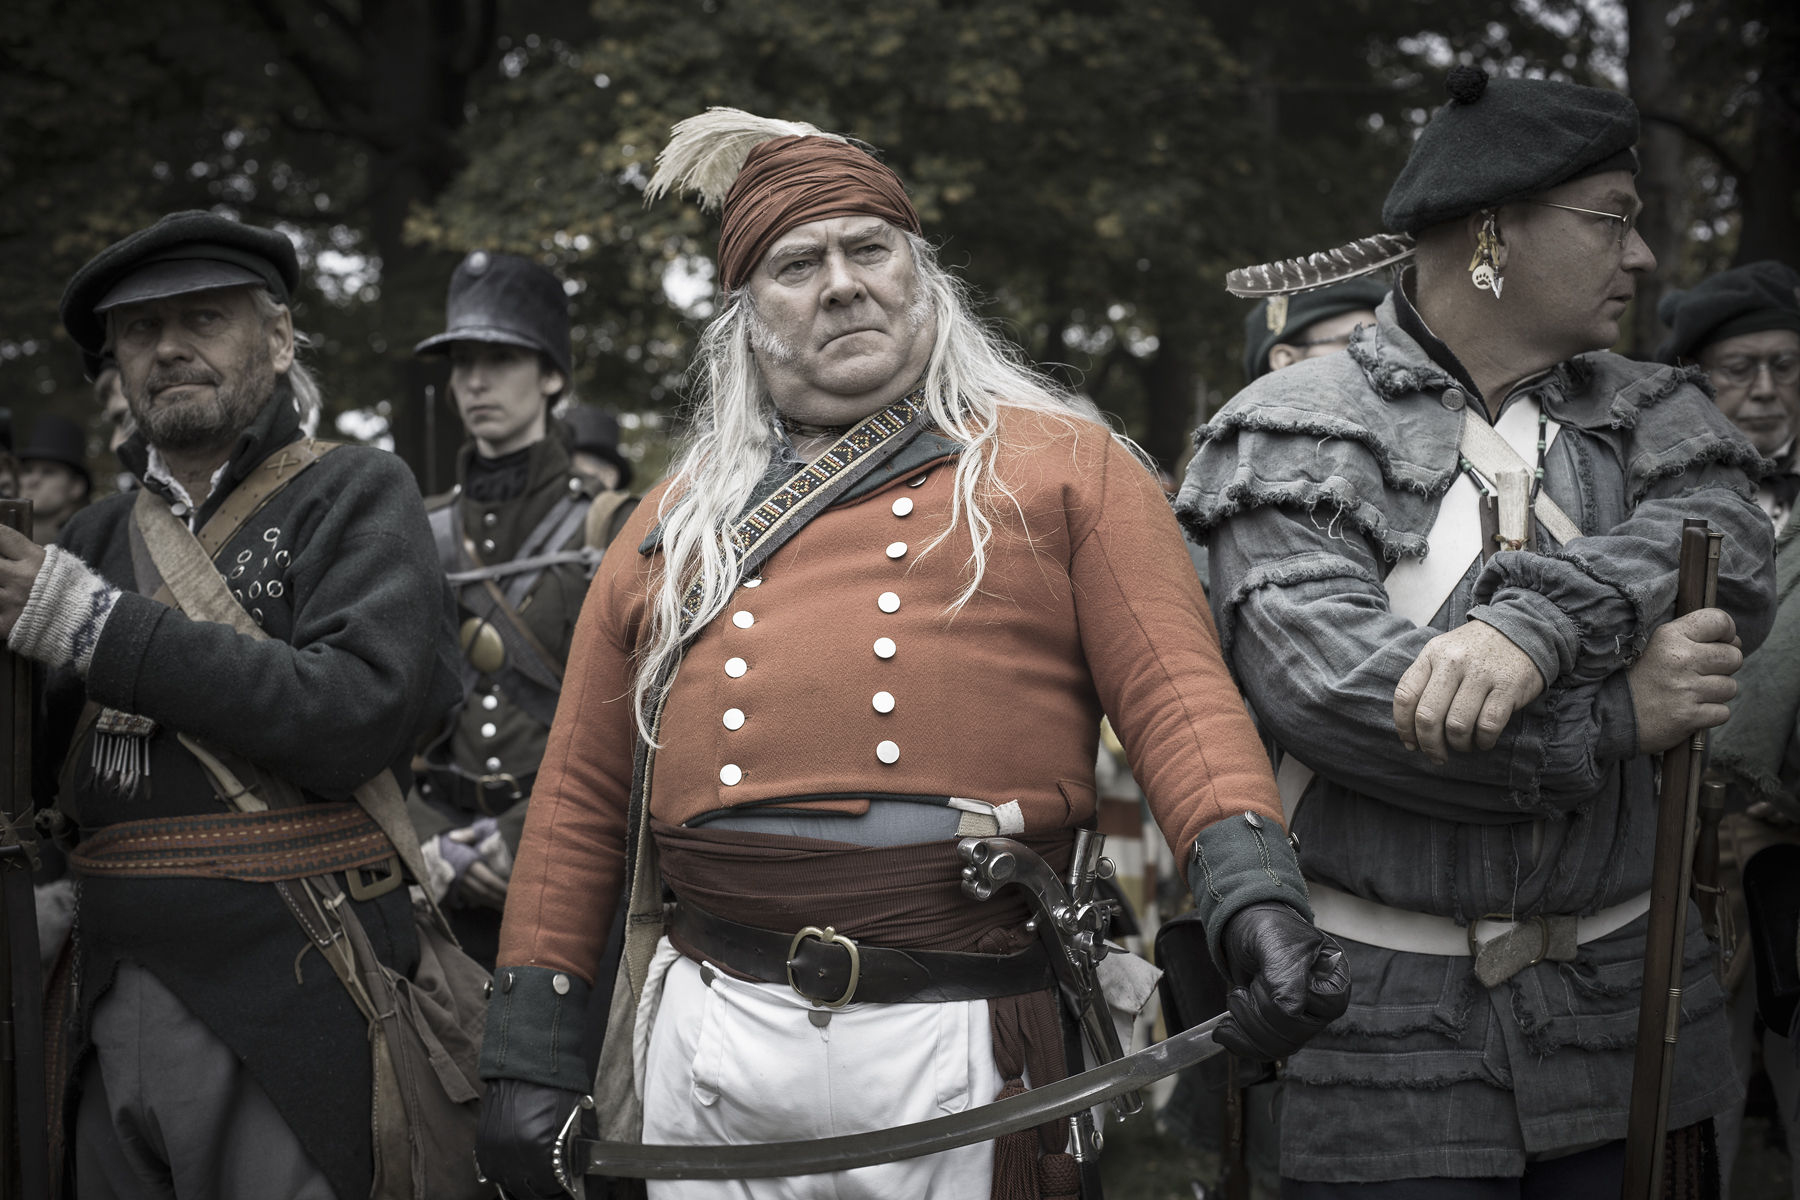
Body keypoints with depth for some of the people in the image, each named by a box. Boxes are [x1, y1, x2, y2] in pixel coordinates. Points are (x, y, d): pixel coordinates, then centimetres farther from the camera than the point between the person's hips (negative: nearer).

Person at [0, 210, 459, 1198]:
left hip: (287, 1005, -5)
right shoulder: (97, 538, 15)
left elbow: (359, 710, -17)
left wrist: (96, 626, -16)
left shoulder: (358, 497, 0)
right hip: (114, 1012, 5)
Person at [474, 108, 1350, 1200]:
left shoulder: (1063, 464, 7)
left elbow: (1176, 694, -3)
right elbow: (584, 795, 15)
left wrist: (1256, 894, -20)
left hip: (962, 1056, -2)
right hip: (712, 1038, 3)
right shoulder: (680, 516, 15)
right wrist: (531, 1051, 11)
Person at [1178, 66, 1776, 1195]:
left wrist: (1535, 624, -29)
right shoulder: (1293, 428, -3)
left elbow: (1732, 561, -11)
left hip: (1629, 1010, 4)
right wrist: (1612, 717, -15)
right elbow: (1323, 683, -18)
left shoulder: (1650, 412, 11)